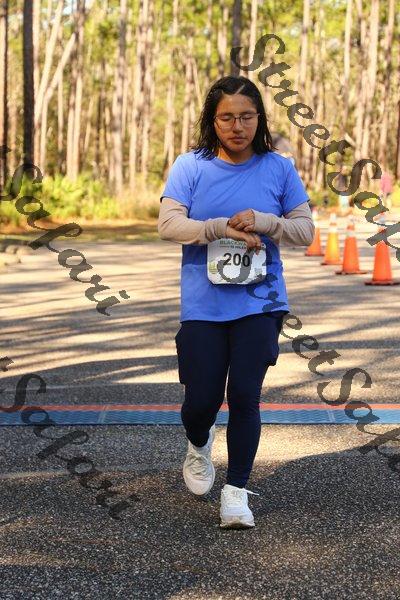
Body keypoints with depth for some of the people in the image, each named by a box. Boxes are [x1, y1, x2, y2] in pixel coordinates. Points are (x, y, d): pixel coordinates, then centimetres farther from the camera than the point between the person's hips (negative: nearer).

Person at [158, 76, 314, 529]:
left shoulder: (278, 168, 3)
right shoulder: (190, 166, -1)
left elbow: (305, 231, 4)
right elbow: (168, 224, -10)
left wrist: (265, 222, -15)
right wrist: (223, 227, -21)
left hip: (259, 303, 0)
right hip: (203, 305, 0)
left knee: (244, 396, -6)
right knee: (201, 400, 2)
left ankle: (236, 492, 9)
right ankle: (199, 446, 39)